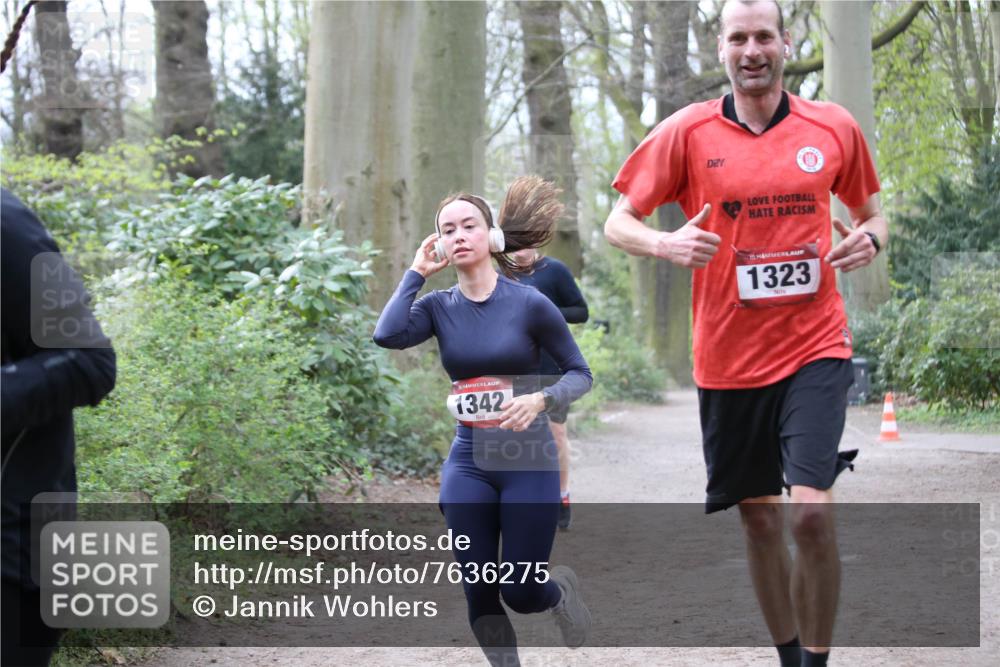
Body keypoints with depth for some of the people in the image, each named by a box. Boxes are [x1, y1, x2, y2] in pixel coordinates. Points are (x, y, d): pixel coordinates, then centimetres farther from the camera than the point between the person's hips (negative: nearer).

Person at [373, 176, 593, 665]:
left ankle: (561, 588, 36)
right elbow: (387, 335, -19)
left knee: (521, 593, 0)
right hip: (468, 464, 3)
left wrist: (541, 400, -20)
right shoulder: (439, 307, 0)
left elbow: (580, 373, -1)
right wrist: (416, 271, -9)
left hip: (529, 462, -2)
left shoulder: (528, 303, -7)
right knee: (480, 595, 1)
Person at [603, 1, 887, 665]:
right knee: (760, 517, 9)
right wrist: (667, 244, -19)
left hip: (815, 347, -1)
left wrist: (868, 239, -6)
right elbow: (619, 223, 3)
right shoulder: (688, 131, -1)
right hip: (728, 356, 1)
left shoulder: (834, 127, 3)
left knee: (812, 511, -15)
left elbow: (872, 212, 18)